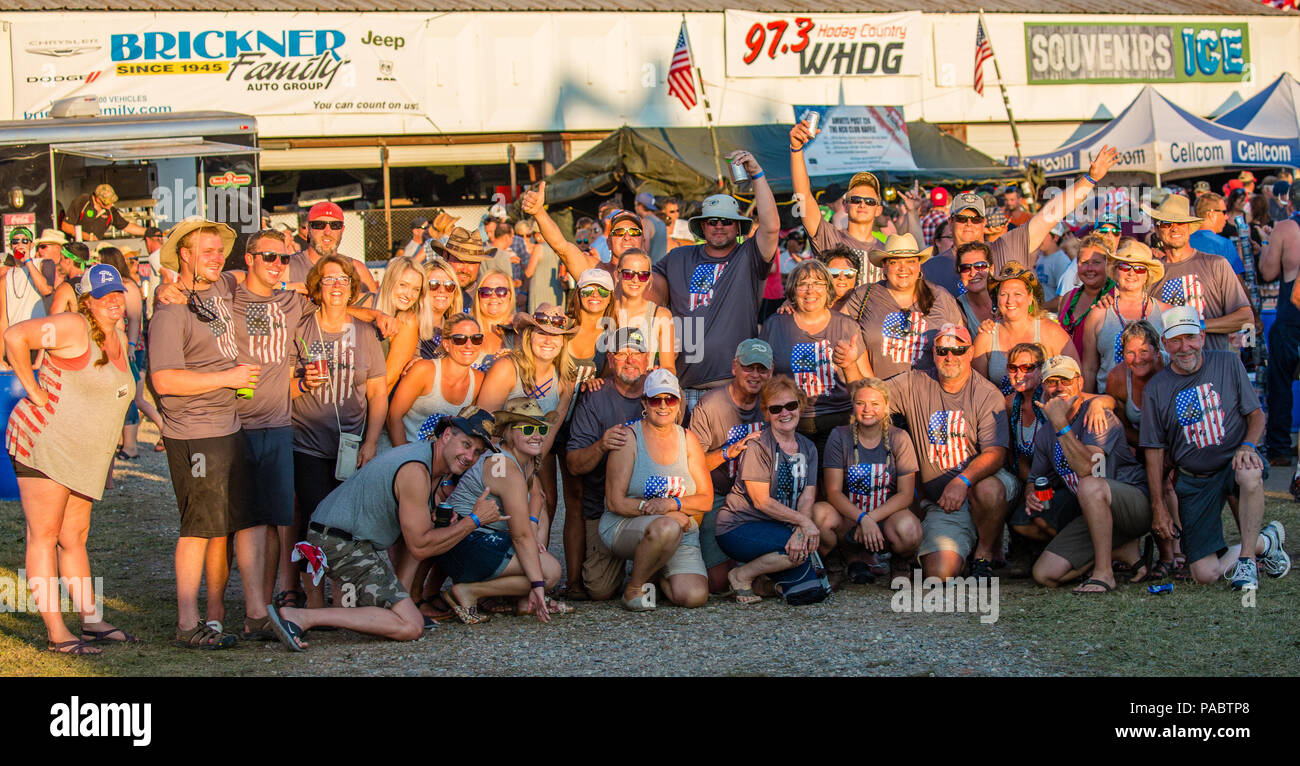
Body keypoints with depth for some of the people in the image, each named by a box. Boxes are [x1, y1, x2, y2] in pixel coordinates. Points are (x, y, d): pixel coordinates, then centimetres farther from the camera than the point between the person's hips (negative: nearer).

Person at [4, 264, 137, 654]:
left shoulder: (119, 339, 12)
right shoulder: (73, 328, -14)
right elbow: (15, 335, -23)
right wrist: (33, 390, -18)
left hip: (84, 457, 8)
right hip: (43, 444, -8)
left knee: (74, 537, 14)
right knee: (44, 536, -5)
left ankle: (93, 621, 20)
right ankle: (56, 634, -6)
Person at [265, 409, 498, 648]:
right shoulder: (414, 470, -19)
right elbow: (419, 547, -18)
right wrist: (474, 521, -11)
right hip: (341, 543, -11)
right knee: (411, 626, -19)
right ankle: (301, 618, -21)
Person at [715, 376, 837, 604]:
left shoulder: (807, 448, 8)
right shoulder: (758, 446, -12)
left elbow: (807, 498, -4)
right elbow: (762, 501, -17)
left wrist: (800, 531, -24)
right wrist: (803, 521, -23)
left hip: (777, 524, 7)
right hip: (738, 527, -7)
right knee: (803, 548, -28)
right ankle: (742, 576, -7)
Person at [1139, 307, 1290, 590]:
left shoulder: (1229, 363, 0)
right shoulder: (1156, 389, 0)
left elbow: (1256, 414, 4)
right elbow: (1154, 451, 4)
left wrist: (1248, 445, -18)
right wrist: (1158, 505, -1)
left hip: (1234, 462, -1)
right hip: (1194, 480, 1)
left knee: (1249, 474, -42)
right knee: (1205, 573, -12)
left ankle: (1246, 557, -22)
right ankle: (1264, 542, 18)